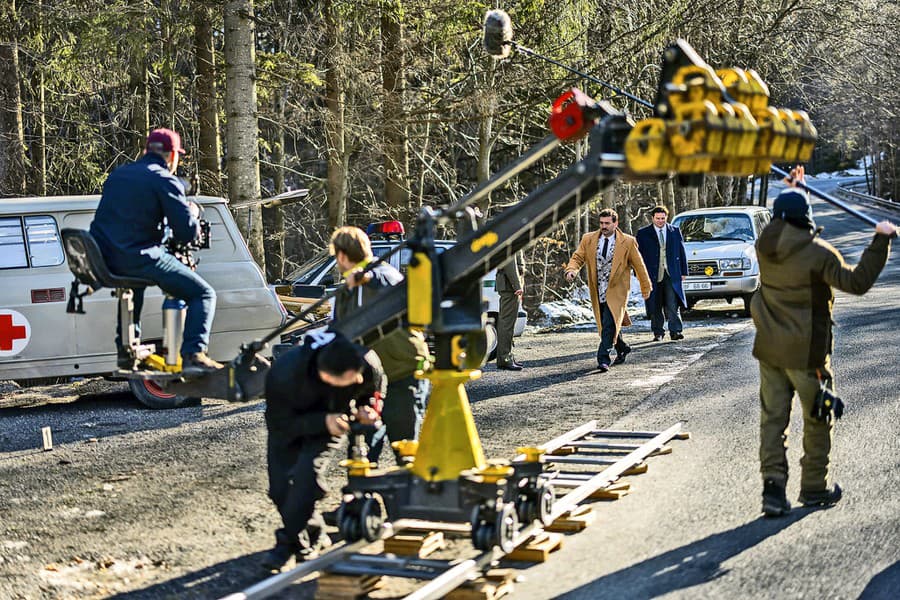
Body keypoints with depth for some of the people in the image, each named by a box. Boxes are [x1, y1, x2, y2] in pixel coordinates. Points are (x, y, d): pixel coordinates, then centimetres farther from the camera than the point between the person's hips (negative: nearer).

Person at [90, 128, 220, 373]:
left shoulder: (117, 175, 18)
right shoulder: (165, 181, -4)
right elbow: (187, 233, -10)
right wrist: (193, 214, 12)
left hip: (103, 259, 8)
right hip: (140, 257, -7)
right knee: (203, 294, 2)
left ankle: (126, 349, 38)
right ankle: (193, 354, -14)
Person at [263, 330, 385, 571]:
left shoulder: (368, 364, -33)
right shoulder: (284, 377, -42)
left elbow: (376, 387, -6)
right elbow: (280, 422, -27)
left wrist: (366, 409, -26)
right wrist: (323, 422, -41)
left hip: (331, 416, 0)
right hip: (289, 418, 0)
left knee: (307, 470, -24)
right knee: (280, 487, -7)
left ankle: (290, 541, -11)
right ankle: (313, 533, 19)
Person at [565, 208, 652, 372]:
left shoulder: (627, 242, -4)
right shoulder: (589, 240, 3)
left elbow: (639, 265, 4)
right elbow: (577, 258, 2)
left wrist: (646, 288, 9)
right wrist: (571, 270, -21)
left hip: (616, 291, -4)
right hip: (598, 291, 4)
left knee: (609, 324, -18)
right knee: (606, 325, 15)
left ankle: (603, 358, -18)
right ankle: (622, 348, 39)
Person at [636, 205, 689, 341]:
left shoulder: (675, 231, 9)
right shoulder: (643, 233, 4)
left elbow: (682, 252, 12)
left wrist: (683, 272, 7)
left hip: (672, 274, 0)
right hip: (652, 274, 0)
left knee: (673, 305, -8)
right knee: (655, 307, 5)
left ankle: (675, 331, -7)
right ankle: (658, 333, 13)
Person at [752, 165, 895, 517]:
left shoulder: (766, 245, 1)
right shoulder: (818, 253, -17)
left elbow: (780, 224, 24)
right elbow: (857, 282, -16)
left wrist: (790, 188, 34)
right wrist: (881, 241, -11)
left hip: (769, 349, 5)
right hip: (806, 353, -5)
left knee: (772, 418, 6)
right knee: (817, 421, 11)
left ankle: (773, 485, -3)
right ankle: (815, 488, 20)